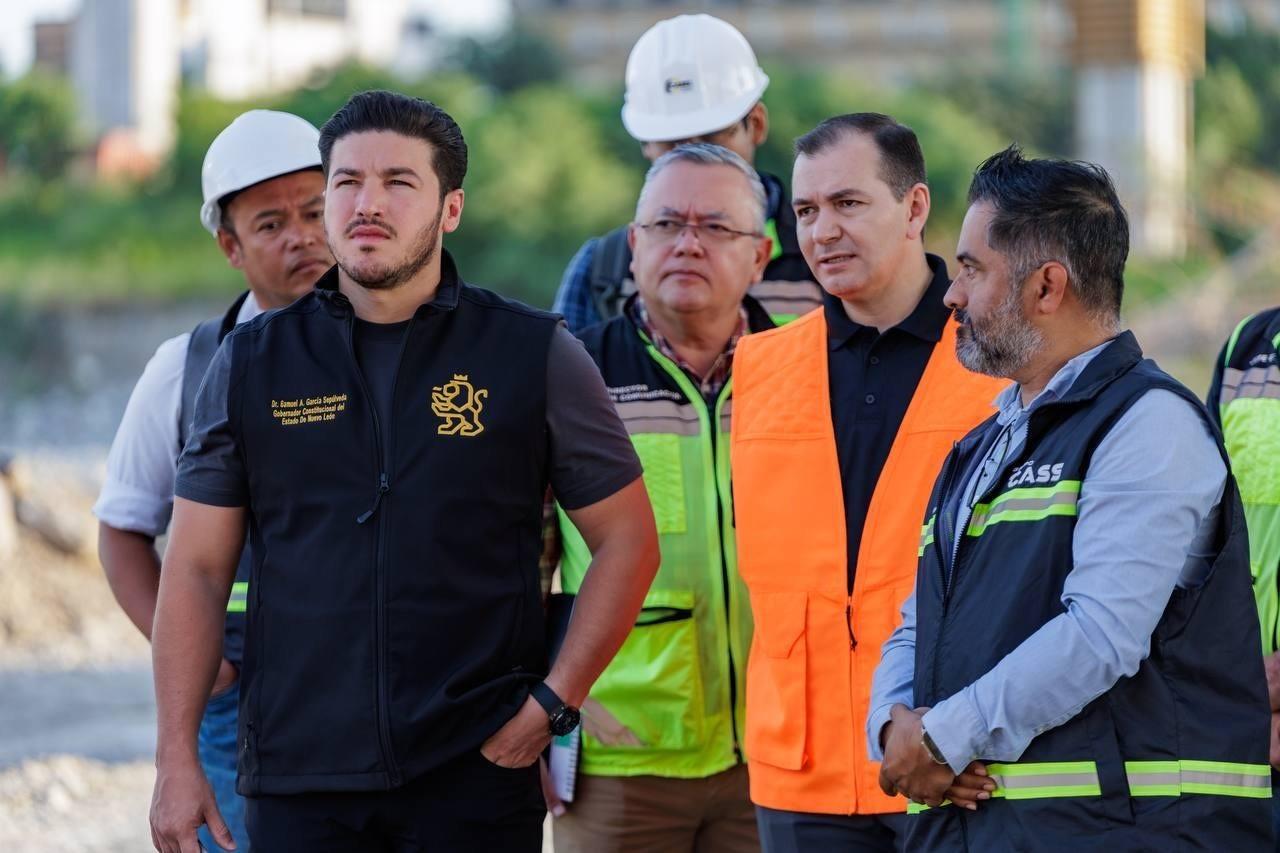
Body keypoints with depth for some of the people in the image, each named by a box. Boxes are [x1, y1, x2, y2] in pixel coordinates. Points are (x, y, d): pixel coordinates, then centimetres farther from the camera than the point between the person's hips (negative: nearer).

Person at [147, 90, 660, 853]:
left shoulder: (536, 355, 3)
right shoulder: (252, 365, 8)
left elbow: (628, 540, 4)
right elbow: (197, 569, 7)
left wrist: (552, 704, -5)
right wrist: (177, 759, 0)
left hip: (476, 774, -1)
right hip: (297, 782, 1)